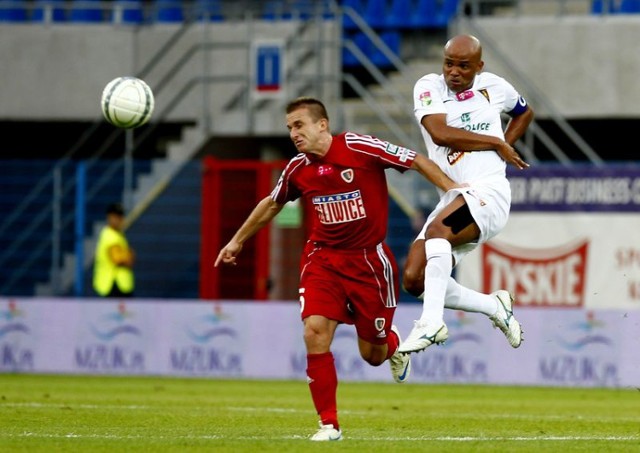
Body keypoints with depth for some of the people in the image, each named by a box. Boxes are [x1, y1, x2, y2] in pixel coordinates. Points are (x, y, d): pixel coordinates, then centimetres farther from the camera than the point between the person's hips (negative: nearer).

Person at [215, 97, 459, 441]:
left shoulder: (360, 148, -14)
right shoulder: (298, 169, -1)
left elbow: (417, 161, -7)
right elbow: (271, 204, 19)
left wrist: (454, 191, -15)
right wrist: (237, 241, 26)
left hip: (369, 258, -3)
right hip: (323, 258, 3)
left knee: (373, 355, 5)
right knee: (315, 331, -19)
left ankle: (392, 344, 45)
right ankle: (329, 423, -7)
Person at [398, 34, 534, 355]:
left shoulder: (494, 87, 9)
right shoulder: (429, 87, 5)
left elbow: (524, 112, 32)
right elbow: (441, 134, -14)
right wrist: (496, 143, -7)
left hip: (488, 193, -4)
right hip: (451, 198, 4)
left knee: (437, 229, -33)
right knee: (415, 279, -7)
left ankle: (432, 323, -39)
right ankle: (495, 307, 13)